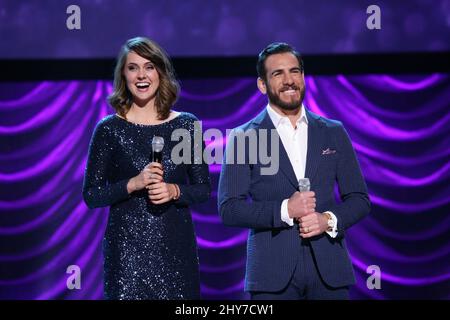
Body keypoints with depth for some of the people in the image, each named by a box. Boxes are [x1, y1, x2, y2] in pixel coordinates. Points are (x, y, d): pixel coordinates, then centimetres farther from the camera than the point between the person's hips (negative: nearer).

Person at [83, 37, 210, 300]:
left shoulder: (186, 124, 5)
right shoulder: (109, 129, 0)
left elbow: (204, 189, 8)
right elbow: (91, 195, 0)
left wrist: (174, 191, -10)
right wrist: (133, 184, -14)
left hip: (176, 245, 2)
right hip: (127, 247, -2)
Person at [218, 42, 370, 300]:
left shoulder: (333, 132, 10)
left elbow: (359, 199, 10)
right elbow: (228, 208, -4)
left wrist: (329, 219, -9)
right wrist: (285, 209, -15)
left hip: (329, 269, 2)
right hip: (273, 273, -2)